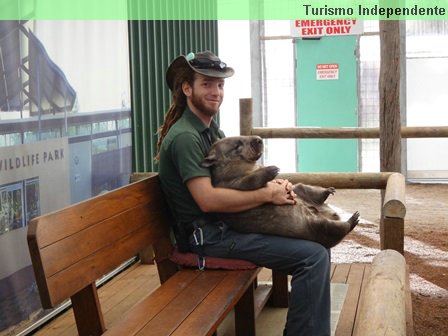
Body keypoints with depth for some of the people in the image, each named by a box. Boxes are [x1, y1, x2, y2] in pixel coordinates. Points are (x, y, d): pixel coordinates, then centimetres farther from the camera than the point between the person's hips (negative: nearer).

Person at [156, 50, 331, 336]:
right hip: (210, 235, -10)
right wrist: (267, 194, -18)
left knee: (316, 237, 12)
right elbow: (208, 200, -25)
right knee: (314, 256, -18)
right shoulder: (185, 136, -17)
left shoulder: (211, 128, 15)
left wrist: (272, 184, -4)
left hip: (228, 222, 10)